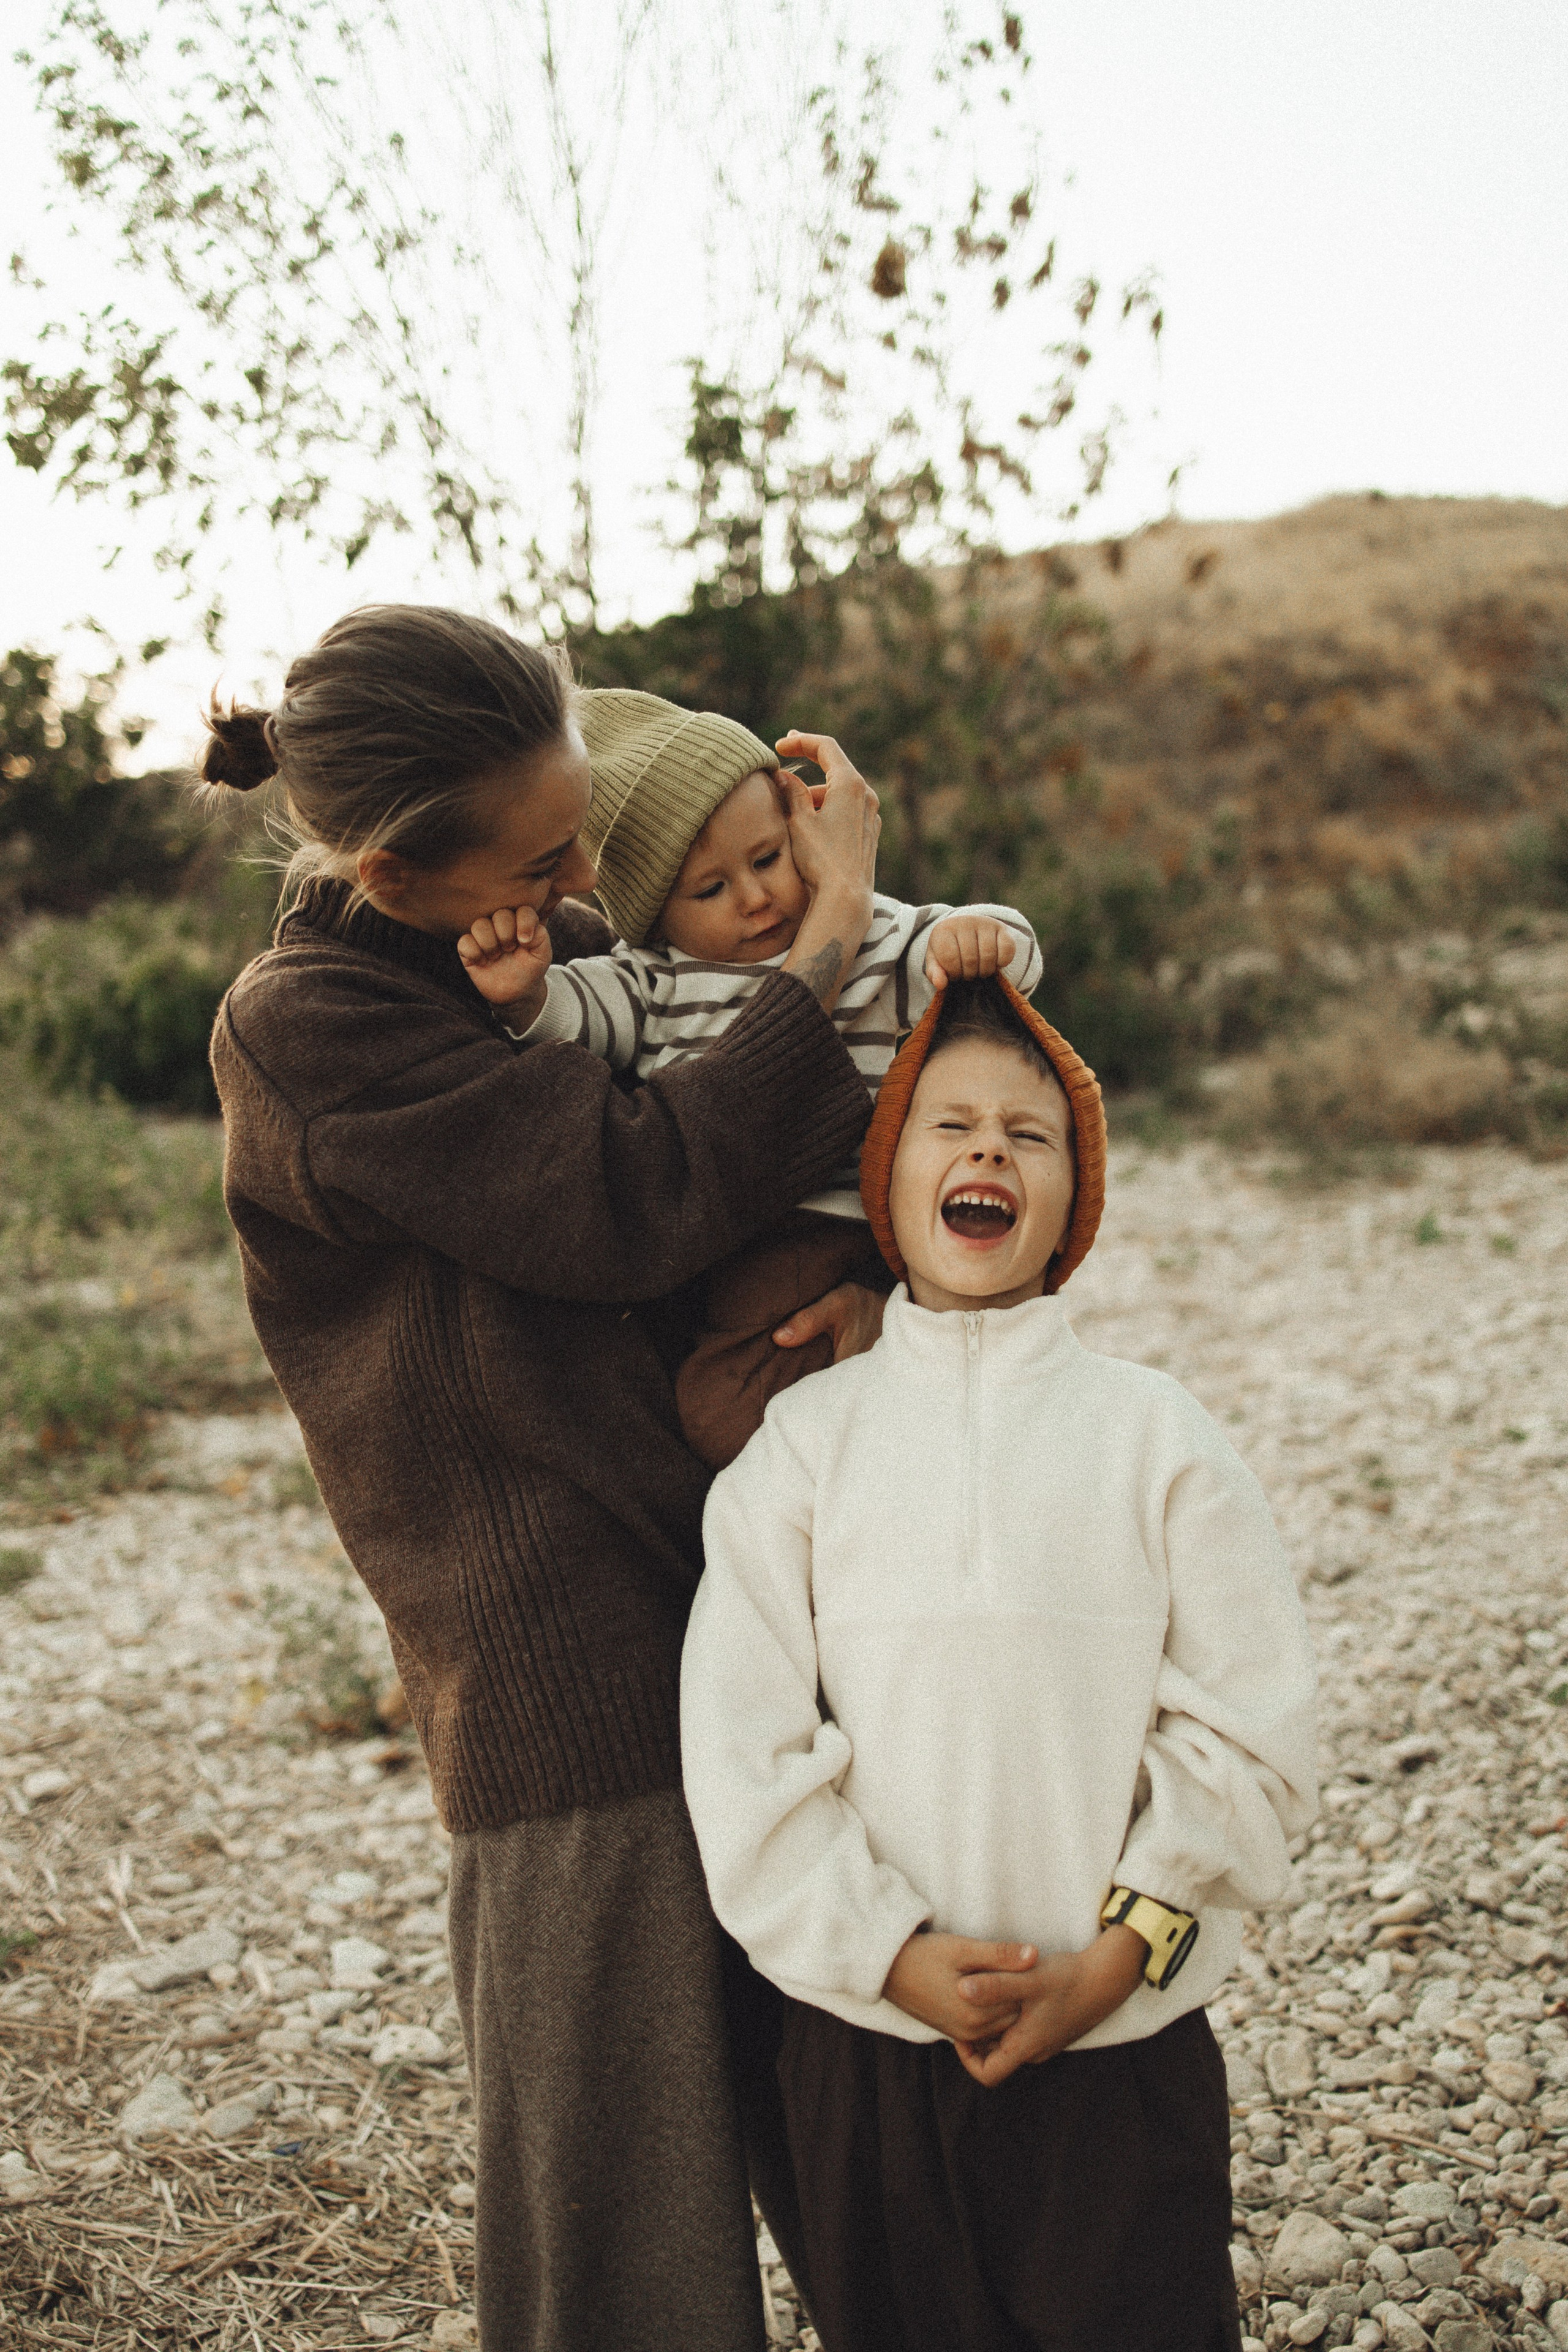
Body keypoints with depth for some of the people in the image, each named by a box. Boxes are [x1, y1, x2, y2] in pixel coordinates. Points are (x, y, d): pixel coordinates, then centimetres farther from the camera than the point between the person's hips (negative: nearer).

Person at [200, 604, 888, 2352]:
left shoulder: (570, 949, 9)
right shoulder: (297, 1032, -13)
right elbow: (639, 1199, -23)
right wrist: (831, 929, -15)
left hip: (745, 1607, 7)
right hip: (567, 1687, -7)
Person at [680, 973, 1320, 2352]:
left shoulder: (1153, 1435, -1)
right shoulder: (807, 1439, 0)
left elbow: (1250, 1729, -3)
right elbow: (741, 1748, -4)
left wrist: (1116, 1956, -11)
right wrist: (898, 1957, -12)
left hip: (1126, 2045, 0)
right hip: (868, 2044, 1)